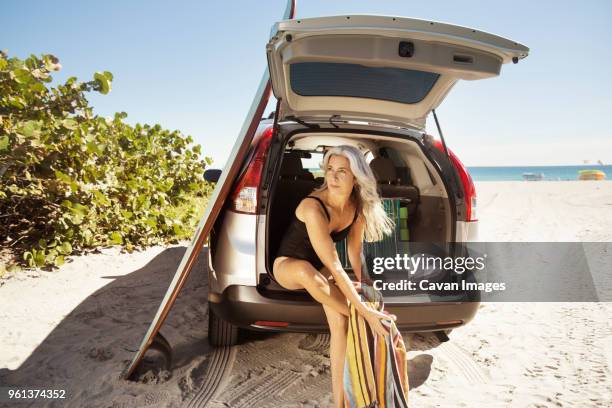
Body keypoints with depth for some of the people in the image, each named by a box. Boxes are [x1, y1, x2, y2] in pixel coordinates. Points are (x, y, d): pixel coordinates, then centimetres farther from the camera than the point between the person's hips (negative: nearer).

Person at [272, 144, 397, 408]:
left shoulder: (358, 207, -15)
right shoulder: (313, 208, -36)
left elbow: (354, 250, -1)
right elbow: (334, 266, -39)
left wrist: (360, 283, -4)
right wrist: (365, 311, -39)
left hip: (321, 268, 5)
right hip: (287, 265, -5)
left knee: (340, 321, -21)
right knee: (306, 270, -42)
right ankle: (358, 318, -20)